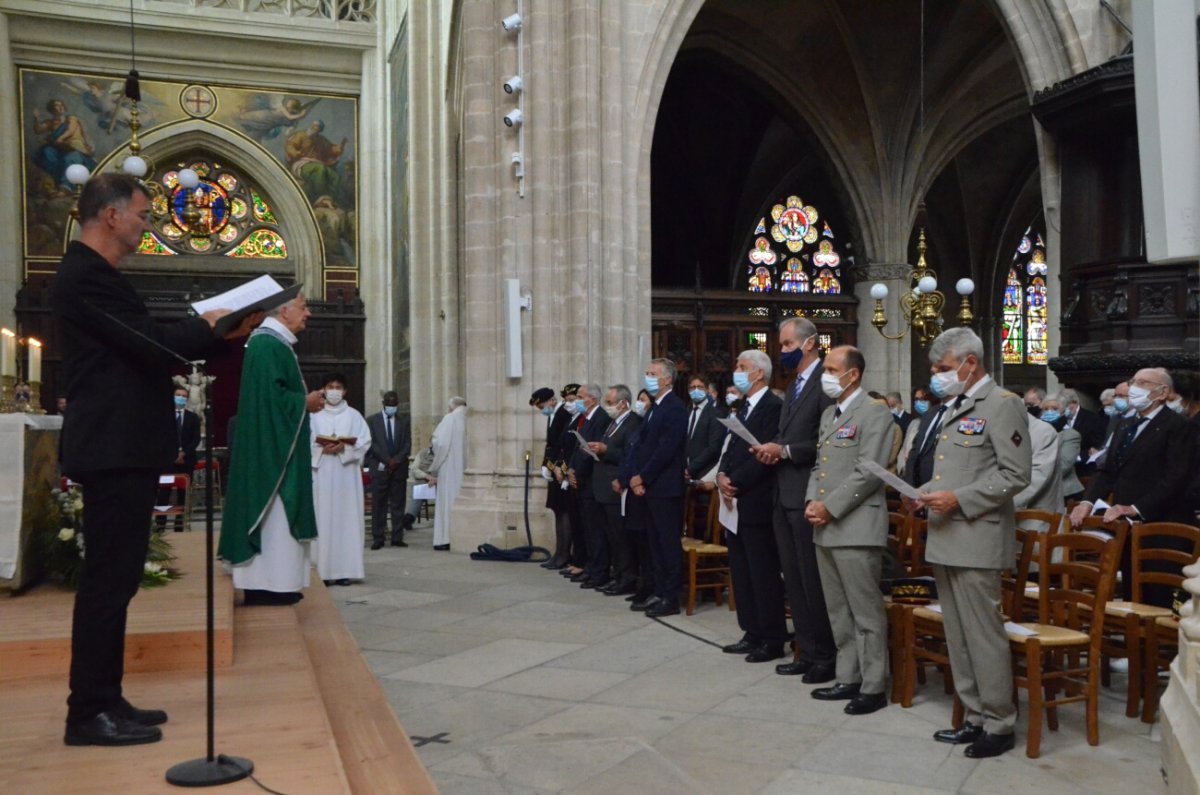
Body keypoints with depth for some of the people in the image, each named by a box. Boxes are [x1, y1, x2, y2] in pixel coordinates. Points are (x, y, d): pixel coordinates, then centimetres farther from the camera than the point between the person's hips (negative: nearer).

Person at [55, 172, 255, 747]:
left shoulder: (95, 274, 19)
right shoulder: (87, 276, -14)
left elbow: (143, 345, 17)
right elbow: (151, 343, -21)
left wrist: (218, 334, 8)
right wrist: (212, 326, -4)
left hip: (121, 449, 11)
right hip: (114, 451, -11)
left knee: (113, 579, 13)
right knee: (108, 580, -5)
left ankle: (103, 700, 21)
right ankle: (88, 713, 3)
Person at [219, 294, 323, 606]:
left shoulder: (274, 343, 18)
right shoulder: (268, 344, -15)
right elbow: (270, 394, -23)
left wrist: (305, 399, 10)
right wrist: (305, 402, -10)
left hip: (274, 444, 11)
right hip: (271, 445, -11)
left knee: (275, 509, 11)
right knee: (273, 509, -7)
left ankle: (265, 581, 14)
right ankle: (267, 583, -3)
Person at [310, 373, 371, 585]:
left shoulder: (354, 415, 10)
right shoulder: (315, 416, 11)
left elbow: (365, 441, 1)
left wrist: (345, 448, -14)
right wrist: (323, 449, -14)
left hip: (347, 473, 0)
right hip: (322, 474, 0)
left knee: (346, 517, -3)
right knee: (324, 518, -3)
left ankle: (345, 569, -2)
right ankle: (324, 570, -1)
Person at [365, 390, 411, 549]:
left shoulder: (404, 421, 12)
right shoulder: (372, 420, 6)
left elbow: (407, 444, 6)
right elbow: (371, 444, -2)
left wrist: (396, 460, -10)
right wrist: (387, 460, -10)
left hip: (399, 469, 2)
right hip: (379, 469, -2)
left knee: (398, 505, 2)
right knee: (378, 505, -2)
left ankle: (397, 538, 5)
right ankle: (378, 539, 1)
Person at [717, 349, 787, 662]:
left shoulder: (773, 407, -12)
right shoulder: (743, 408, 17)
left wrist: (734, 482, -15)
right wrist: (722, 475, -3)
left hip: (756, 503, -9)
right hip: (736, 504, 9)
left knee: (764, 574, -2)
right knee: (741, 573, 14)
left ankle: (773, 640, 7)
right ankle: (753, 633, 23)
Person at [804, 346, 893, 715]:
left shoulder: (876, 413, -9)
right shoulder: (829, 413, 18)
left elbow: (868, 473, -16)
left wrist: (830, 508, -15)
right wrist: (811, 501, 4)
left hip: (856, 526, -9)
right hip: (825, 527, 9)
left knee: (866, 612, -2)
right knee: (838, 612, 15)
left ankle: (874, 687, 7)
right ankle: (848, 678, 25)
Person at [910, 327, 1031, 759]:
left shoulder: (1003, 404, -9)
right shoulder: (952, 407, 18)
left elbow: (1015, 473, -15)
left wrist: (959, 500, -18)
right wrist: (927, 492, 8)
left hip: (976, 539, -9)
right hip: (945, 540, 9)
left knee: (983, 635, -2)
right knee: (958, 636, 13)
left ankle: (999, 725, 10)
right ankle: (976, 717, 24)